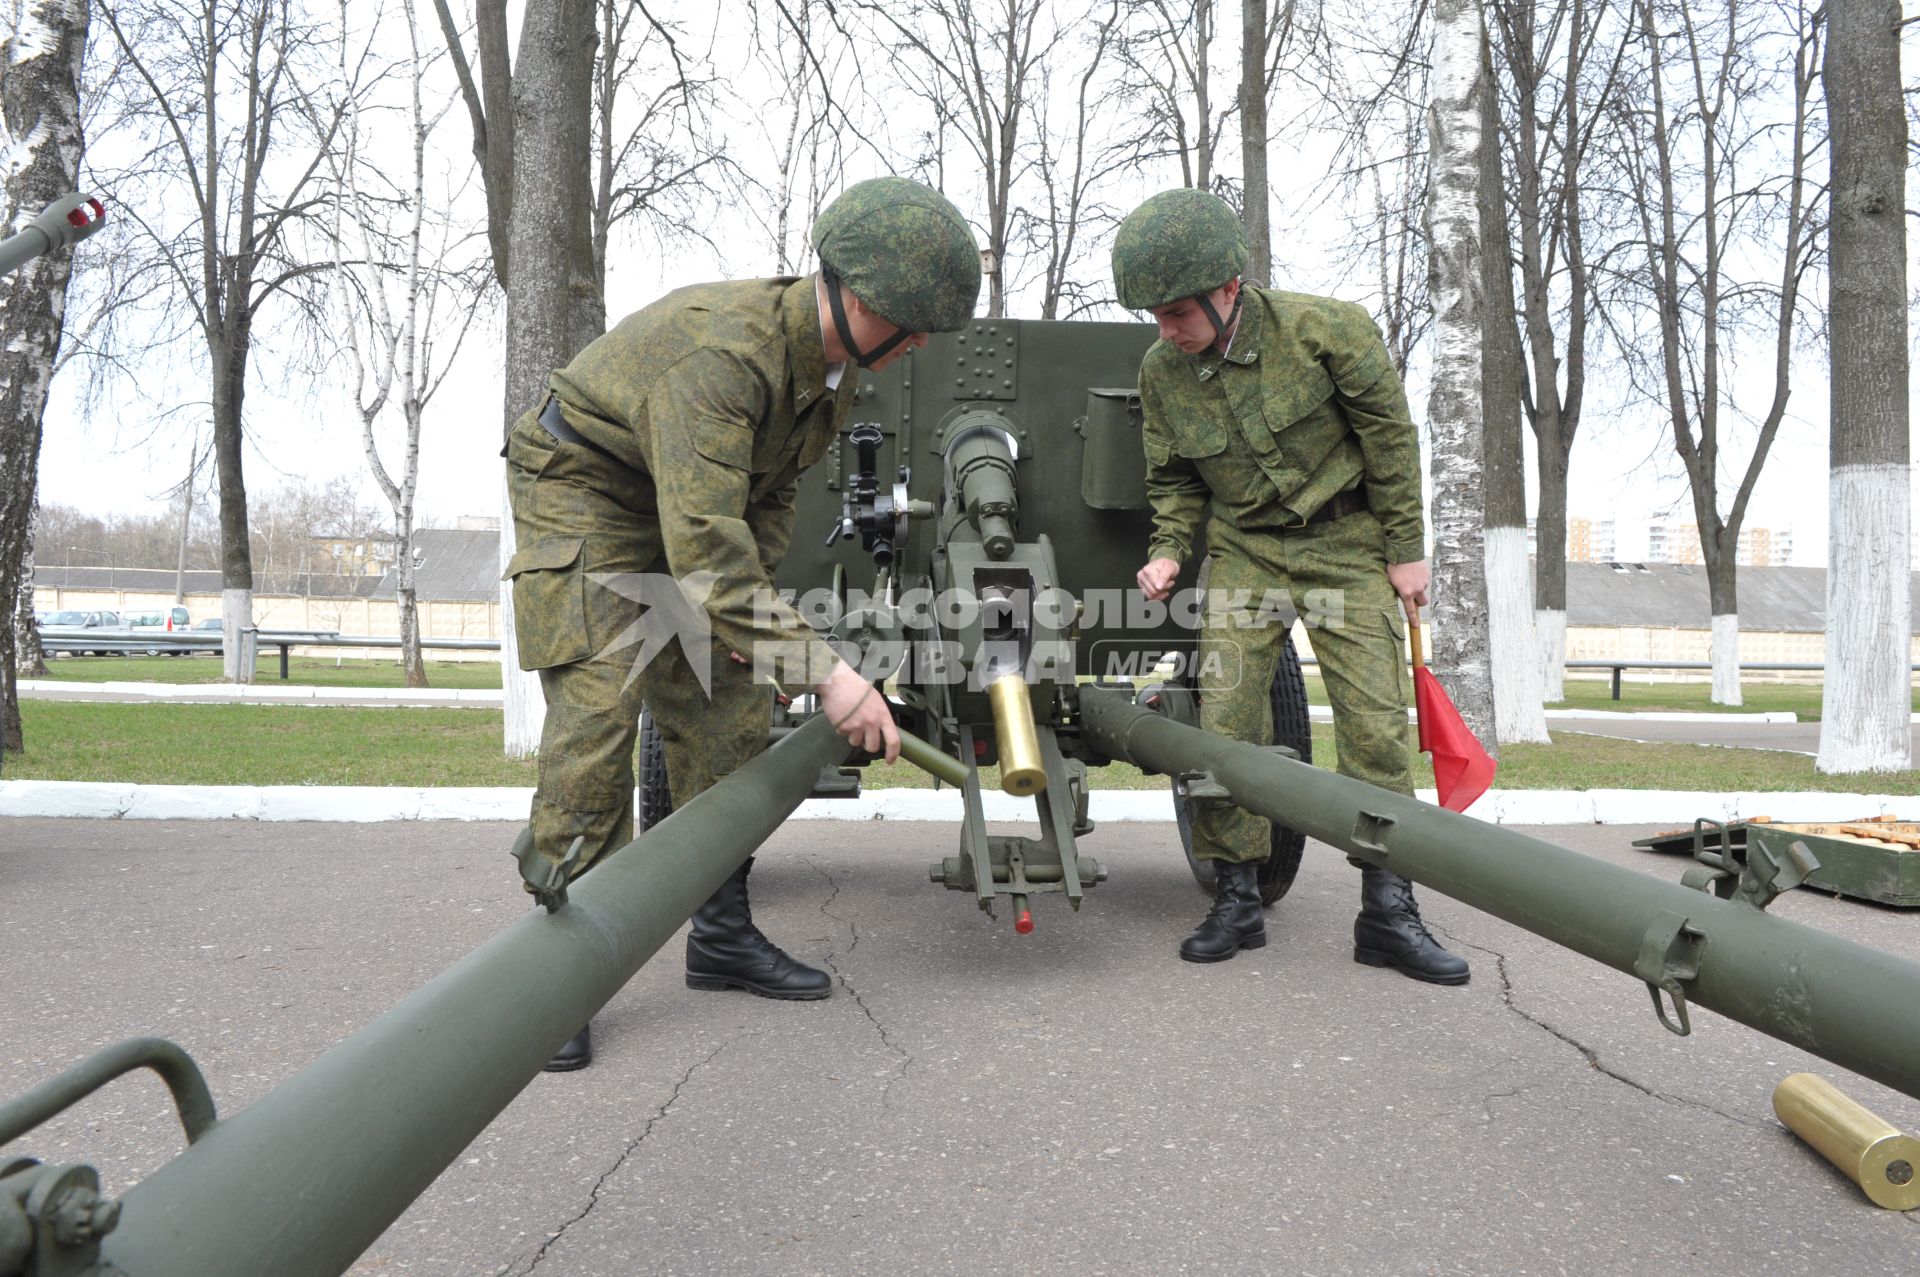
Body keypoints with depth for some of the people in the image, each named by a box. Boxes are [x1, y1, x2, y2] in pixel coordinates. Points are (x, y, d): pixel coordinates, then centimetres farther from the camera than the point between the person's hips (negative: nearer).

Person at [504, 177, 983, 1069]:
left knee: (730, 715, 2)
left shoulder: (835, 368, -5)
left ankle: (721, 936, 14)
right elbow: (705, 543, -41)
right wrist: (823, 670, -43)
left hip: (692, 513, 8)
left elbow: (767, 497, 7)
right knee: (597, 713, -18)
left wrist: (748, 611, -8)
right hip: (581, 491, -8)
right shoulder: (722, 350, -35)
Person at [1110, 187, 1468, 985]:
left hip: (1348, 542, -2)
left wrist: (1406, 547, -6)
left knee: (1376, 723, -5)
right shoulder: (1161, 373, -6)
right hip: (1246, 549, 3)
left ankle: (1388, 913, 4)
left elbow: (1390, 433, -7)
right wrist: (1169, 552, -11)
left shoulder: (1322, 329, -16)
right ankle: (1237, 900, 7)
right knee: (1225, 718, -7)